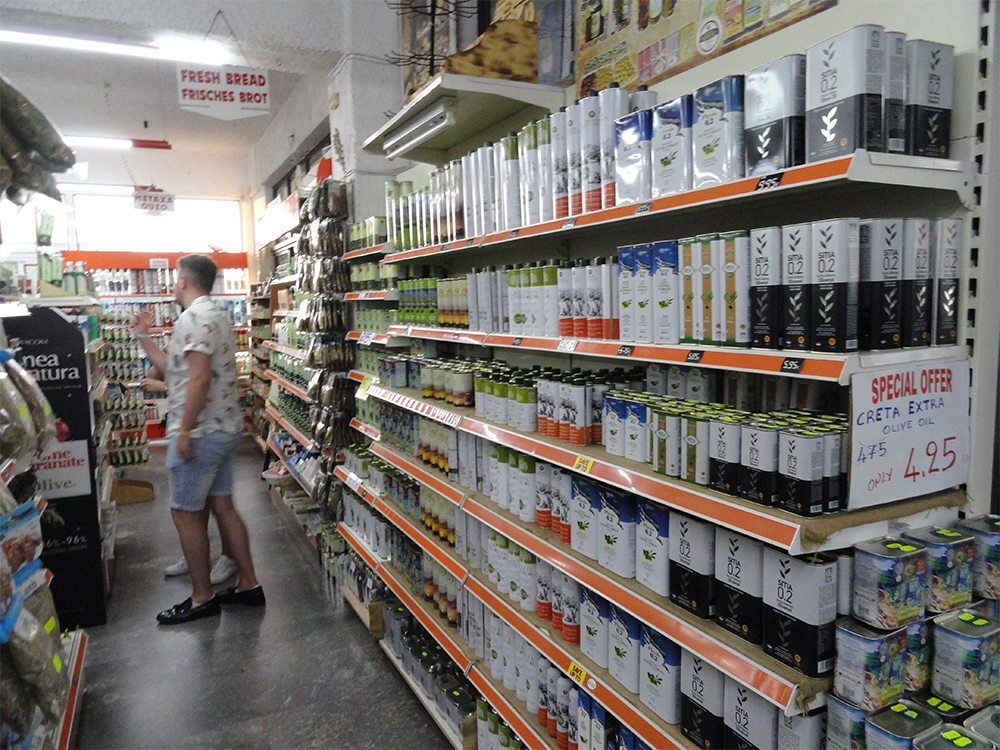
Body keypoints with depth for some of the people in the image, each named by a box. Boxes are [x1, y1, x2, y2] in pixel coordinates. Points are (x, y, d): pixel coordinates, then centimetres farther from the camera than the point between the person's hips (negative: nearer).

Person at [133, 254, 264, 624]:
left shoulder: (194, 318, -15)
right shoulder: (213, 316, 18)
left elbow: (199, 378, -24)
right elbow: (172, 367, 21)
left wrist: (184, 431, -22)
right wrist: (143, 336, 24)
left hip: (201, 432, -10)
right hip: (224, 428, 10)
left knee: (186, 512, 1)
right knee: (221, 506, 14)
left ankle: (202, 598, 12)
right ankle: (248, 584, 21)